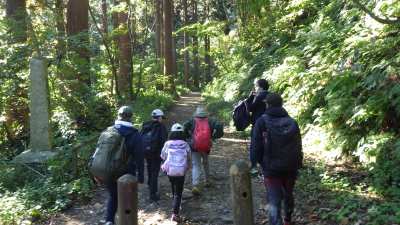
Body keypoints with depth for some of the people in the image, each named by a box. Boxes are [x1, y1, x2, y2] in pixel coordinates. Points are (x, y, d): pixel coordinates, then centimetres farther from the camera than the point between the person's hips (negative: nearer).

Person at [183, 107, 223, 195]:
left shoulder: (192, 121, 3)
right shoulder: (209, 121, 5)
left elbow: (184, 127, -13)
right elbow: (219, 126, -8)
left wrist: (188, 136, -1)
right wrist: (214, 136, 3)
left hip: (194, 147, -1)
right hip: (206, 147, 1)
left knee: (196, 166, 0)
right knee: (205, 163, 26)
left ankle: (195, 186, -16)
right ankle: (207, 181, 37)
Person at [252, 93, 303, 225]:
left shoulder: (262, 122, -10)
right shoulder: (292, 122, 1)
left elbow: (257, 147, -10)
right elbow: (298, 146, 5)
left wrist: (262, 163, 6)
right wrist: (298, 164, 15)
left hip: (271, 169, -4)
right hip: (291, 168, 5)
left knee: (274, 201, -3)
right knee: (288, 195, 25)